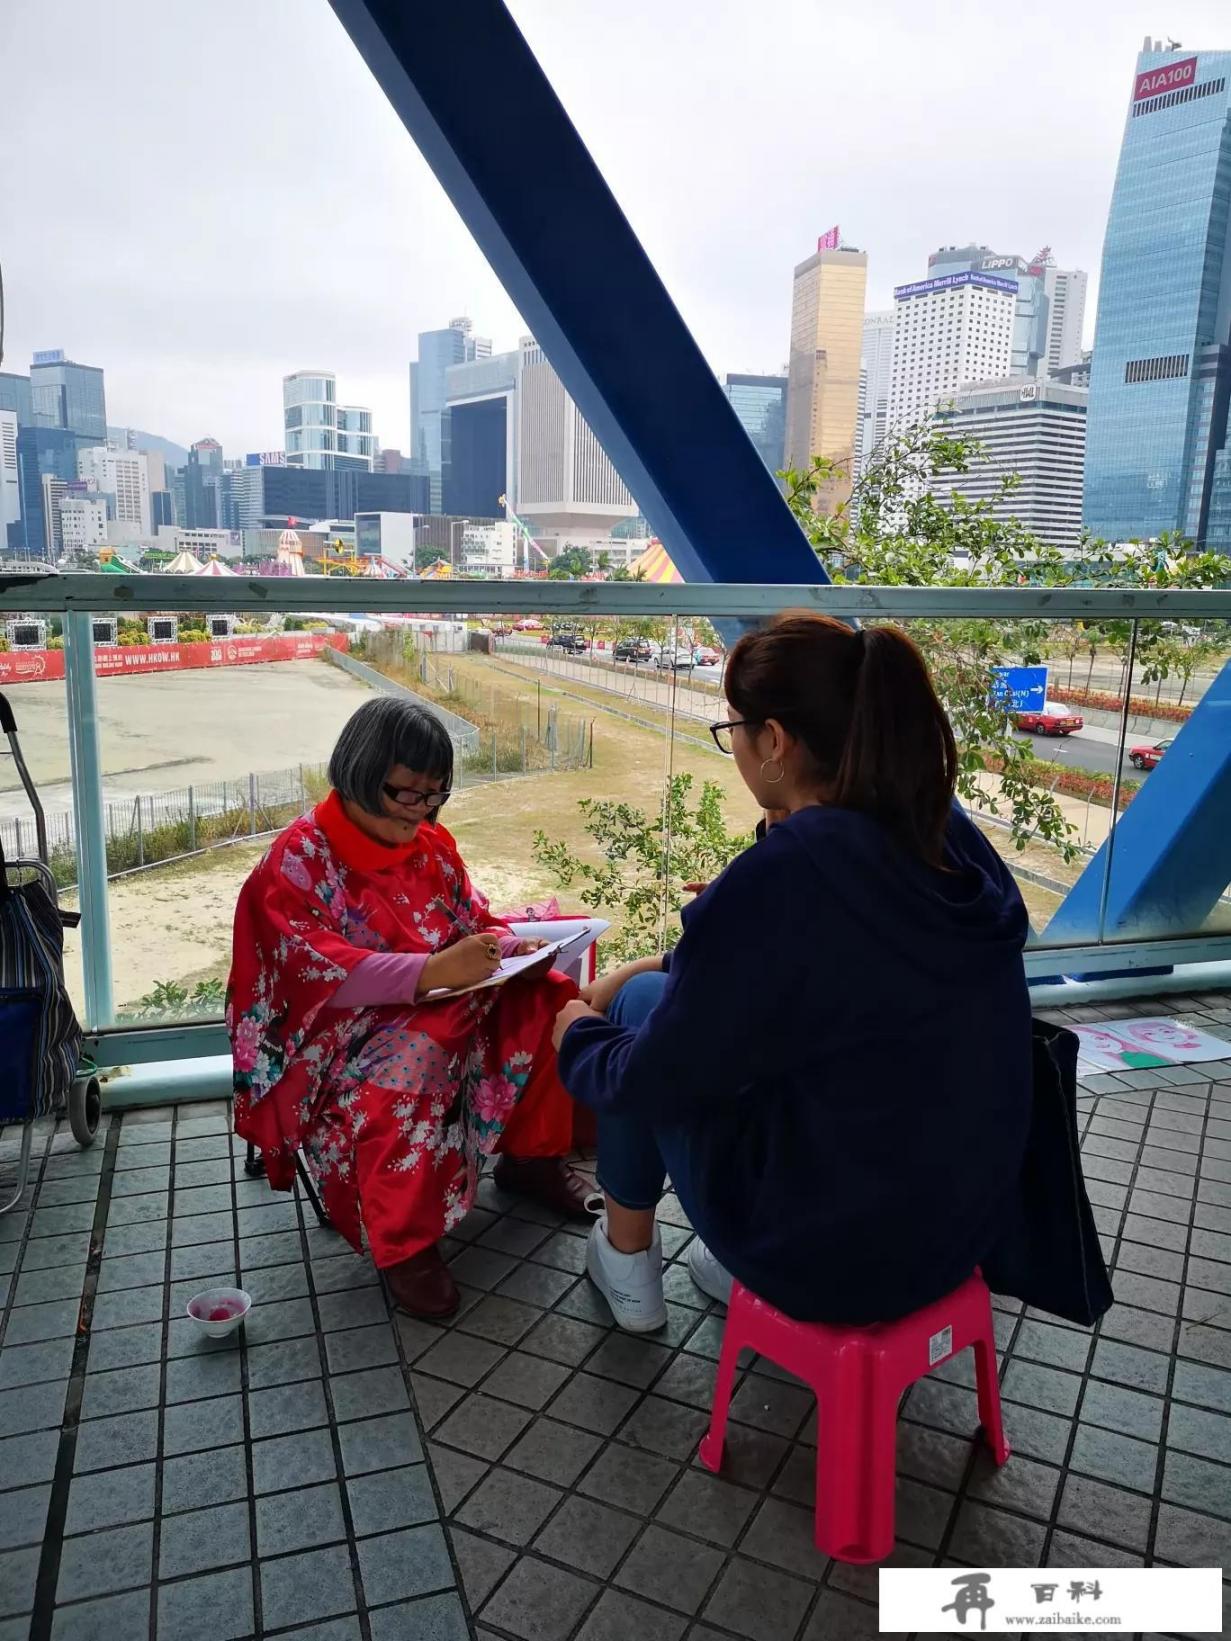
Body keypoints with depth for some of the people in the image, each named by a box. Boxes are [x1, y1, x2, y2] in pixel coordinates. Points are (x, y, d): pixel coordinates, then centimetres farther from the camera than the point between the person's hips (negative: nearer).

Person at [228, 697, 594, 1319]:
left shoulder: (433, 844, 7)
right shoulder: (299, 859, -13)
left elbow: (475, 922, 12)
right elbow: (316, 973, -25)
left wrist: (512, 948, -14)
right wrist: (432, 971, -39)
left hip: (446, 1006, 7)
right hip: (343, 1030, -6)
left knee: (548, 999, -11)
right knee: (416, 1056, -38)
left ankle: (530, 1155, 6)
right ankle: (404, 1246, -25)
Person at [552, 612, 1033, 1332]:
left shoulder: (780, 877, -27)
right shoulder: (950, 838, -5)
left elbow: (648, 1080, -15)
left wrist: (578, 1036, 5)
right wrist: (672, 964, 15)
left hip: (825, 1256, -6)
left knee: (643, 1004, 10)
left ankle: (627, 1257, 28)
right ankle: (736, 1262, 30)